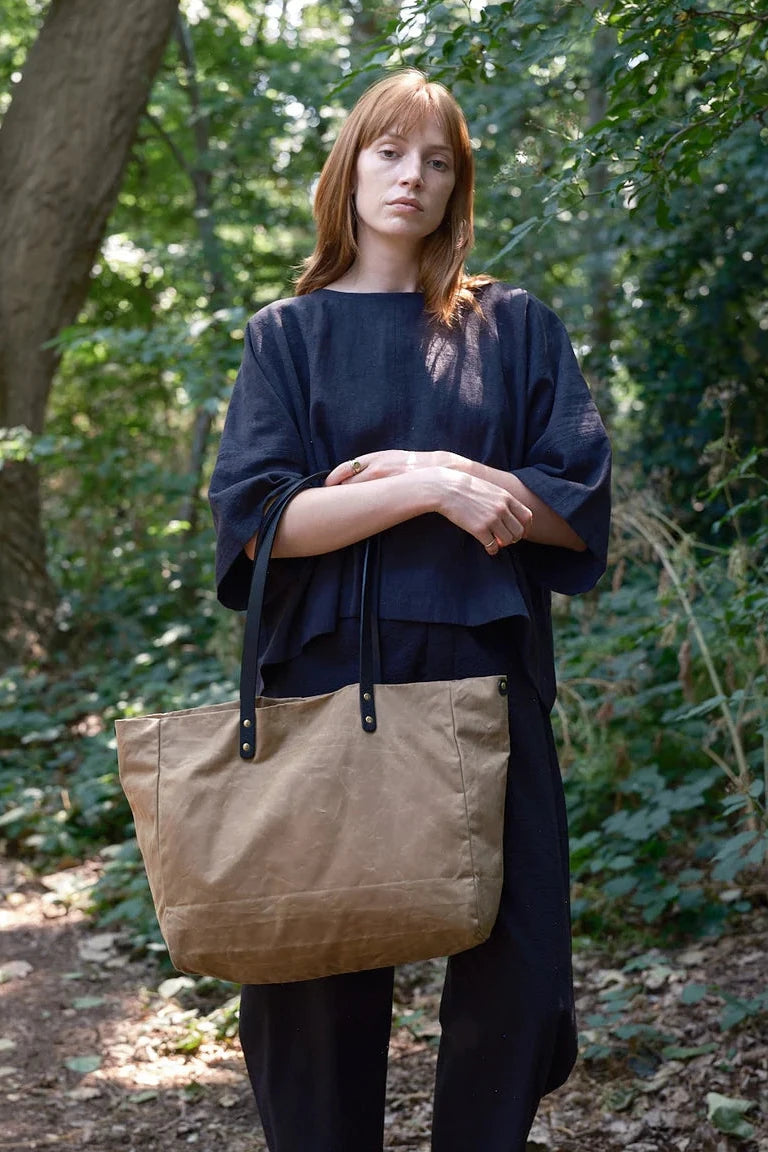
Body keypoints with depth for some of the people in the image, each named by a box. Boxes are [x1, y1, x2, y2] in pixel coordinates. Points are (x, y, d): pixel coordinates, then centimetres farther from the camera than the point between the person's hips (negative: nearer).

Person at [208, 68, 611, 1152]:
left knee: (513, 974, -2)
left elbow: (579, 507, 3)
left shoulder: (515, 327, 13)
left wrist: (435, 470, -9)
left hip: (484, 668, 1)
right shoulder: (289, 334, 11)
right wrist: (433, 486, -14)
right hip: (328, 673, 0)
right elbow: (255, 519, -3)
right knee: (317, 973, 1)